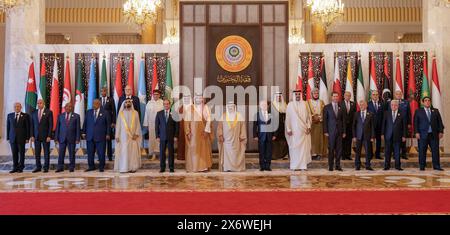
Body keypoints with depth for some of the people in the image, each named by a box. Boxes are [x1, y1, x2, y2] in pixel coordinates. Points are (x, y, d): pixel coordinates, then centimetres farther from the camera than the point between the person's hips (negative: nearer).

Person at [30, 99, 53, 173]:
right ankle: (38, 167, 14)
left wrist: (49, 136, -12)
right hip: (36, 136, 4)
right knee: (37, 153, 5)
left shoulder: (49, 112, -2)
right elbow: (32, 125, 11)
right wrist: (32, 135, 2)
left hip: (45, 136, -4)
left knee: (46, 152, 2)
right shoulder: (34, 113, 10)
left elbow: (51, 125, -6)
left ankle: (46, 168, 9)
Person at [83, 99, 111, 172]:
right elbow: (85, 123, 14)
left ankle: (101, 167, 11)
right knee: (90, 152, 7)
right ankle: (91, 166, 18)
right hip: (90, 136, 3)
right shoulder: (88, 112, 11)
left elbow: (108, 124, 1)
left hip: (100, 136, -3)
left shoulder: (105, 113, 1)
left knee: (101, 153, -1)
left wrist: (108, 134, -4)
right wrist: (84, 132, 9)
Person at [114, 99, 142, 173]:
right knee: (123, 152, -2)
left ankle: (132, 167, 6)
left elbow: (138, 124, 3)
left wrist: (136, 134, -8)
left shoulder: (135, 113, 4)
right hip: (123, 136, 0)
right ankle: (123, 168, 1)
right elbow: (118, 125, 5)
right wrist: (117, 136, -1)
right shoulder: (121, 113, 4)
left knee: (133, 152, 1)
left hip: (133, 136, 0)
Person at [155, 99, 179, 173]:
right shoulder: (159, 113, 6)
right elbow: (156, 125, 5)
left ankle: (171, 167, 13)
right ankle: (162, 167, 12)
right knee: (162, 152, 3)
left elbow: (176, 126, 2)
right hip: (162, 136, 1)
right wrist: (157, 136, -1)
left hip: (171, 136, -1)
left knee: (171, 152, 3)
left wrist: (176, 136, -4)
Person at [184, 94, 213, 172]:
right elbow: (186, 121, 0)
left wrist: (206, 130, -14)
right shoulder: (190, 109, 5)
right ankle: (193, 167, 5)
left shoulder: (206, 108, 4)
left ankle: (204, 166, 9)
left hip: (203, 130, 0)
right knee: (193, 149, 0)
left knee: (204, 148, 2)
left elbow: (208, 119, -3)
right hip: (193, 131, 0)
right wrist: (188, 132, -9)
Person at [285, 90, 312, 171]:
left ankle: (303, 165, 6)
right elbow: (288, 118, -1)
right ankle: (295, 166, 7)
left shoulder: (304, 104, 5)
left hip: (303, 130, 2)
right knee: (294, 147, 1)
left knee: (304, 147, 1)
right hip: (294, 130, -2)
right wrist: (288, 129, -6)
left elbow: (308, 116, 8)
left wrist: (309, 126, -1)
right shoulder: (290, 105, -1)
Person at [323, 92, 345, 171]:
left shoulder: (341, 108, 9)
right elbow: (325, 120, -1)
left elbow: (343, 120, 10)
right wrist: (325, 131, -7)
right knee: (331, 149, 1)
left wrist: (344, 131, 6)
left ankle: (338, 165, 13)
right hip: (331, 131, -3)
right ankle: (330, 166, 9)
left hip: (339, 131, 3)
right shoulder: (327, 107, 1)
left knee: (339, 149, 3)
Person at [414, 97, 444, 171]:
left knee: (435, 150, 2)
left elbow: (440, 122, 11)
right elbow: (415, 122, 1)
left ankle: (436, 166, 9)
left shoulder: (435, 111, 14)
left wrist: (441, 131, 1)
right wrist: (416, 132, -8)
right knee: (422, 151, -1)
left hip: (434, 134, 2)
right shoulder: (418, 111, 7)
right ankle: (422, 166, 7)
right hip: (423, 134, -2)